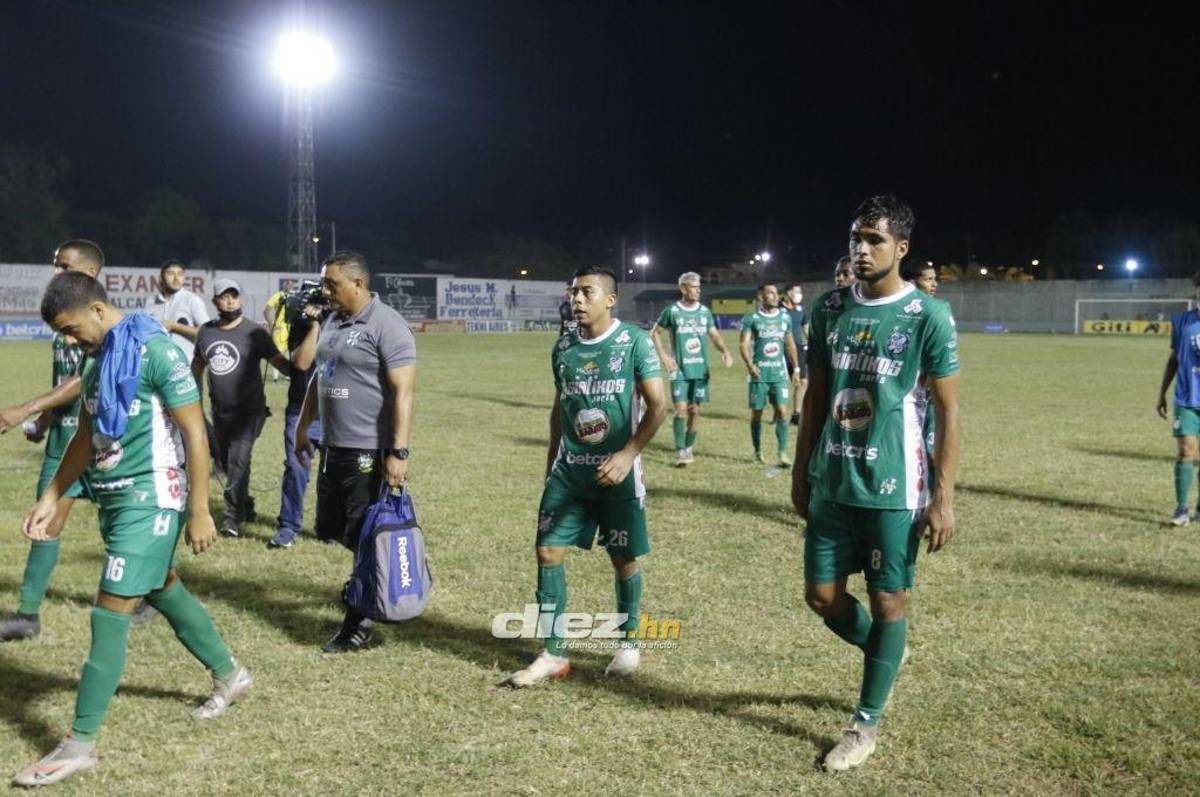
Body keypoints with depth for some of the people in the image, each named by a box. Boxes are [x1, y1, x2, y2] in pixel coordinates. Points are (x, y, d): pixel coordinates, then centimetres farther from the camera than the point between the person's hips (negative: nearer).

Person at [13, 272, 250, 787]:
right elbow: (85, 439, 20)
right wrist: (50, 498, 16)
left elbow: (195, 434, -16)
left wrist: (199, 511, -17)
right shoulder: (98, 359, 10)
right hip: (113, 497, 9)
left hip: (150, 498, -9)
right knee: (165, 591, 20)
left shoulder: (155, 351, -16)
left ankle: (79, 744, 1)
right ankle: (229, 675, 40)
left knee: (110, 614, -7)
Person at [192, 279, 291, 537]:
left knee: (238, 460, -15)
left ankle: (233, 516, -9)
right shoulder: (206, 332, 6)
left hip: (249, 411, -6)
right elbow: (197, 364, 21)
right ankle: (245, 505, 34)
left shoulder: (254, 333, -9)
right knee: (225, 461, 14)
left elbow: (282, 363, -13)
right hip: (220, 410, 6)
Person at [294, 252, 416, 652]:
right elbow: (316, 377, 23)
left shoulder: (387, 327, -15)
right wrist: (303, 428, 23)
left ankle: (358, 626, 11)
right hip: (334, 447, 9)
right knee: (330, 530, 15)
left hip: (369, 452, -9)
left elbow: (403, 392, -21)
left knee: (364, 538, 0)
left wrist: (399, 452, -26)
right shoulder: (332, 322, 12)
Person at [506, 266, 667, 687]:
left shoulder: (635, 341, -8)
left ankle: (628, 643, 27)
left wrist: (627, 455, -20)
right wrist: (552, 459, 17)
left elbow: (658, 406, -10)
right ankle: (554, 654, 8)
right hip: (569, 469, 5)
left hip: (617, 470, -4)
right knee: (549, 552, -1)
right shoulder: (563, 347, 7)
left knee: (623, 558, 6)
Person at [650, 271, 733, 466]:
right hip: (680, 370, -3)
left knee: (695, 410, 7)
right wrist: (664, 356, -5)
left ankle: (689, 447, 22)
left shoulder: (705, 312, 7)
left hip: (701, 369, 3)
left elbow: (714, 335, 6)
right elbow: (655, 333, 6)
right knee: (681, 409, -9)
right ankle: (680, 452, -2)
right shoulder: (671, 311, -3)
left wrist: (725, 351, -13)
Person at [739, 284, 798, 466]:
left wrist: (795, 368, 15)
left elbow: (790, 345, 17)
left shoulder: (785, 318, 9)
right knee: (756, 413, 6)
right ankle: (758, 451, 20)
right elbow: (744, 344, -11)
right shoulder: (751, 318, -4)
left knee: (782, 411, -7)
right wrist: (750, 365, -26)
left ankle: (783, 452, -5)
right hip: (759, 374, -2)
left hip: (779, 372, 2)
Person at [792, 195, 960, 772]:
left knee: (888, 601, 5)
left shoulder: (929, 317, -10)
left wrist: (943, 496, -12)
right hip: (831, 483, 5)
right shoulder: (829, 309, 4)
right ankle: (886, 654, 39)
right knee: (822, 596, 10)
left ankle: (865, 724, 20)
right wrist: (801, 471, 11)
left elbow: (948, 411, -8)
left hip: (893, 488, -5)